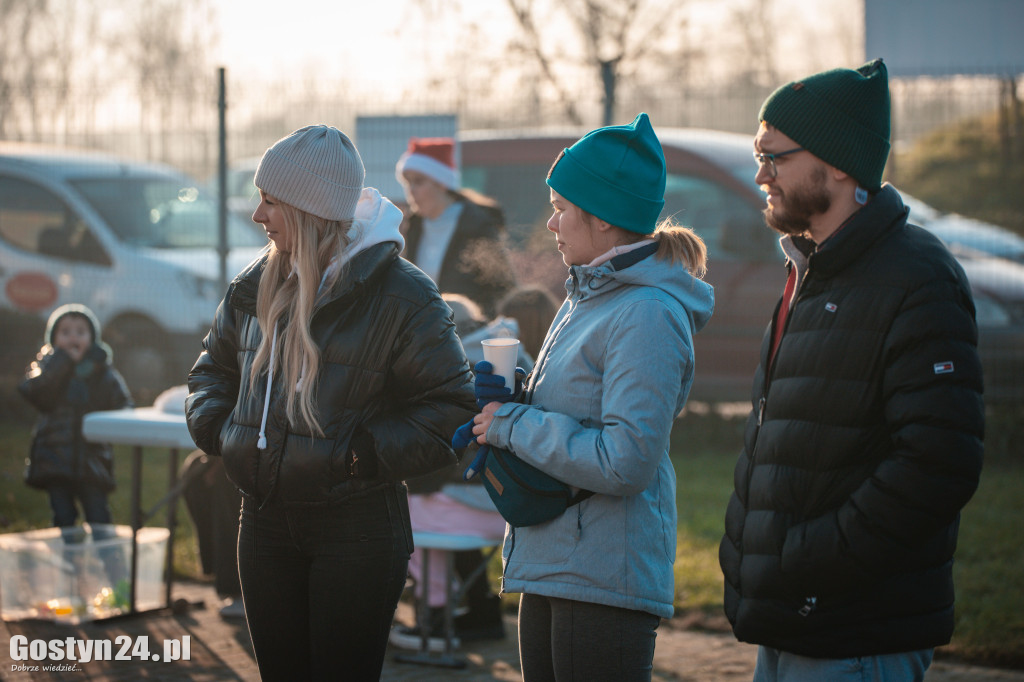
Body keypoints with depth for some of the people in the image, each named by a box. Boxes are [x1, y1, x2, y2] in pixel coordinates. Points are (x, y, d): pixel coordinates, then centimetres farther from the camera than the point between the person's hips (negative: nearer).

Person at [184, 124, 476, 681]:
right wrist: (217, 427, 5)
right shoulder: (258, 286, 8)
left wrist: (367, 453, -18)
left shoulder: (400, 296, -12)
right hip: (265, 525, 6)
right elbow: (214, 368, 24)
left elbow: (451, 406, -10)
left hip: (357, 530, -6)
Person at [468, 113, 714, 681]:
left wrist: (513, 426, -13)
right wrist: (506, 402, 4)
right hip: (551, 571, 9)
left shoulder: (648, 315, -16)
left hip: (606, 585, -9)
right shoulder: (584, 299, 14)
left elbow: (626, 462, -22)